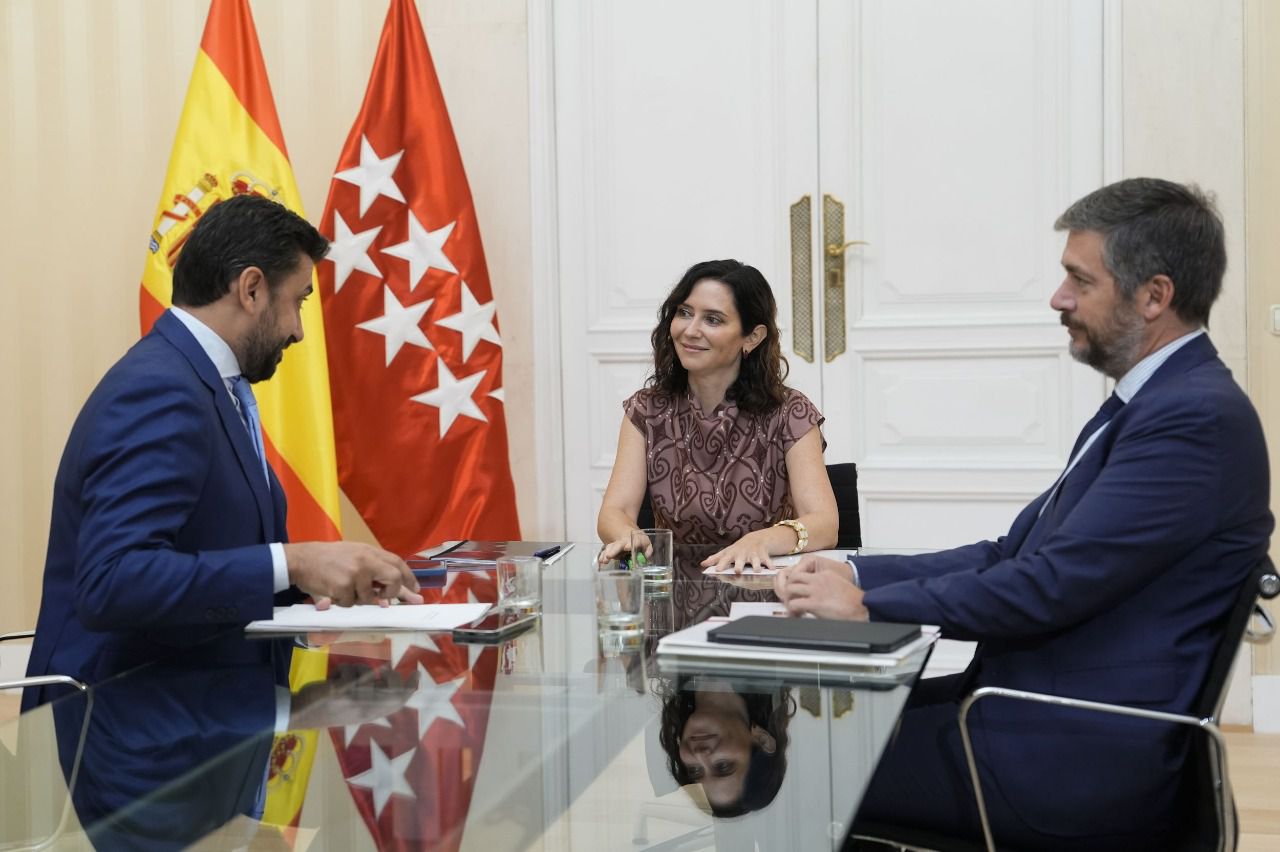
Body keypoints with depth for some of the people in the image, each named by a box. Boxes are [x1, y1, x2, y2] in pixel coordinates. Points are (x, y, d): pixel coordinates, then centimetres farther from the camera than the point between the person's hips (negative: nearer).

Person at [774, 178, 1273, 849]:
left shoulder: (1197, 417, -18)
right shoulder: (1151, 404, 13)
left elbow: (1051, 585, -22)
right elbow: (1013, 553, 12)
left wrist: (870, 606, -13)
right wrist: (859, 575, 1)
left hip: (1078, 765, -9)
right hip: (1048, 717, 9)